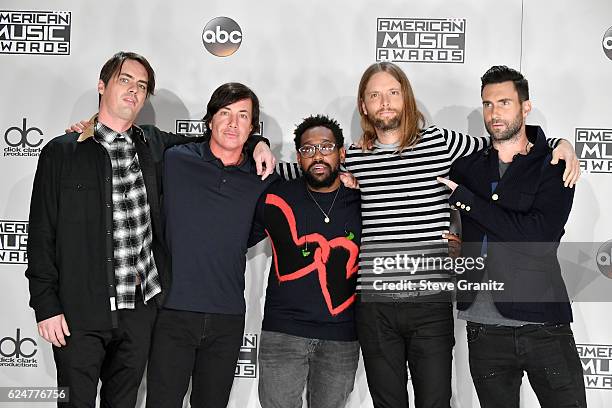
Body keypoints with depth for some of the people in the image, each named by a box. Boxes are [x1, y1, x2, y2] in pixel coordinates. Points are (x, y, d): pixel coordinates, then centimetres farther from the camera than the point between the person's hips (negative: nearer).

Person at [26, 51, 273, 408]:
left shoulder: (155, 145, 8)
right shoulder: (62, 152, 0)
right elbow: (42, 234, -1)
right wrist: (46, 305, -7)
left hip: (141, 309, 3)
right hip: (81, 311, -3)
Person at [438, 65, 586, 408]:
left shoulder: (553, 167, -1)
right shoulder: (468, 166, 10)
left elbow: (539, 235, -16)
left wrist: (464, 198, -12)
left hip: (543, 324, -3)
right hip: (485, 328, 3)